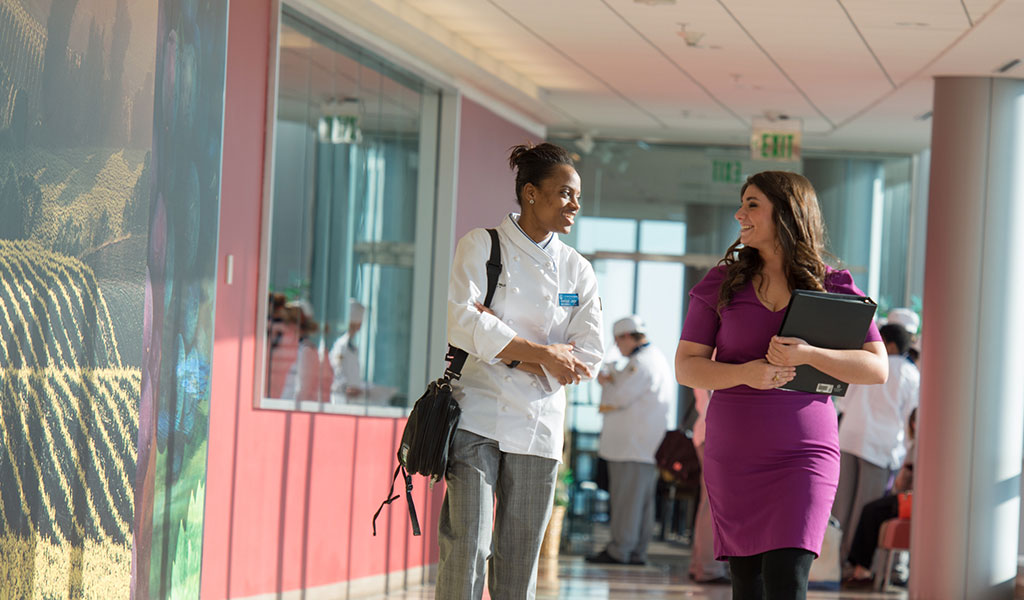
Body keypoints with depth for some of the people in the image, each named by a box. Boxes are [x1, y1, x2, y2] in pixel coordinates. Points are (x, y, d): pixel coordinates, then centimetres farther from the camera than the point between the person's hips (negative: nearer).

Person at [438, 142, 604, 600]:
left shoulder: (578, 271, 10)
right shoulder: (481, 247, 0)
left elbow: (587, 359, 3)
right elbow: (462, 322, -15)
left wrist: (509, 350, -8)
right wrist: (542, 353, -13)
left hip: (538, 426, 4)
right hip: (477, 416, -4)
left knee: (519, 562, 5)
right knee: (467, 548, -12)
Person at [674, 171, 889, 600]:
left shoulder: (832, 287, 3)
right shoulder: (723, 283, 7)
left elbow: (877, 368, -2)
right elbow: (686, 367, 5)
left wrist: (808, 355, -18)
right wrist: (744, 374, -15)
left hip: (805, 452, -2)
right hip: (732, 453, 2)